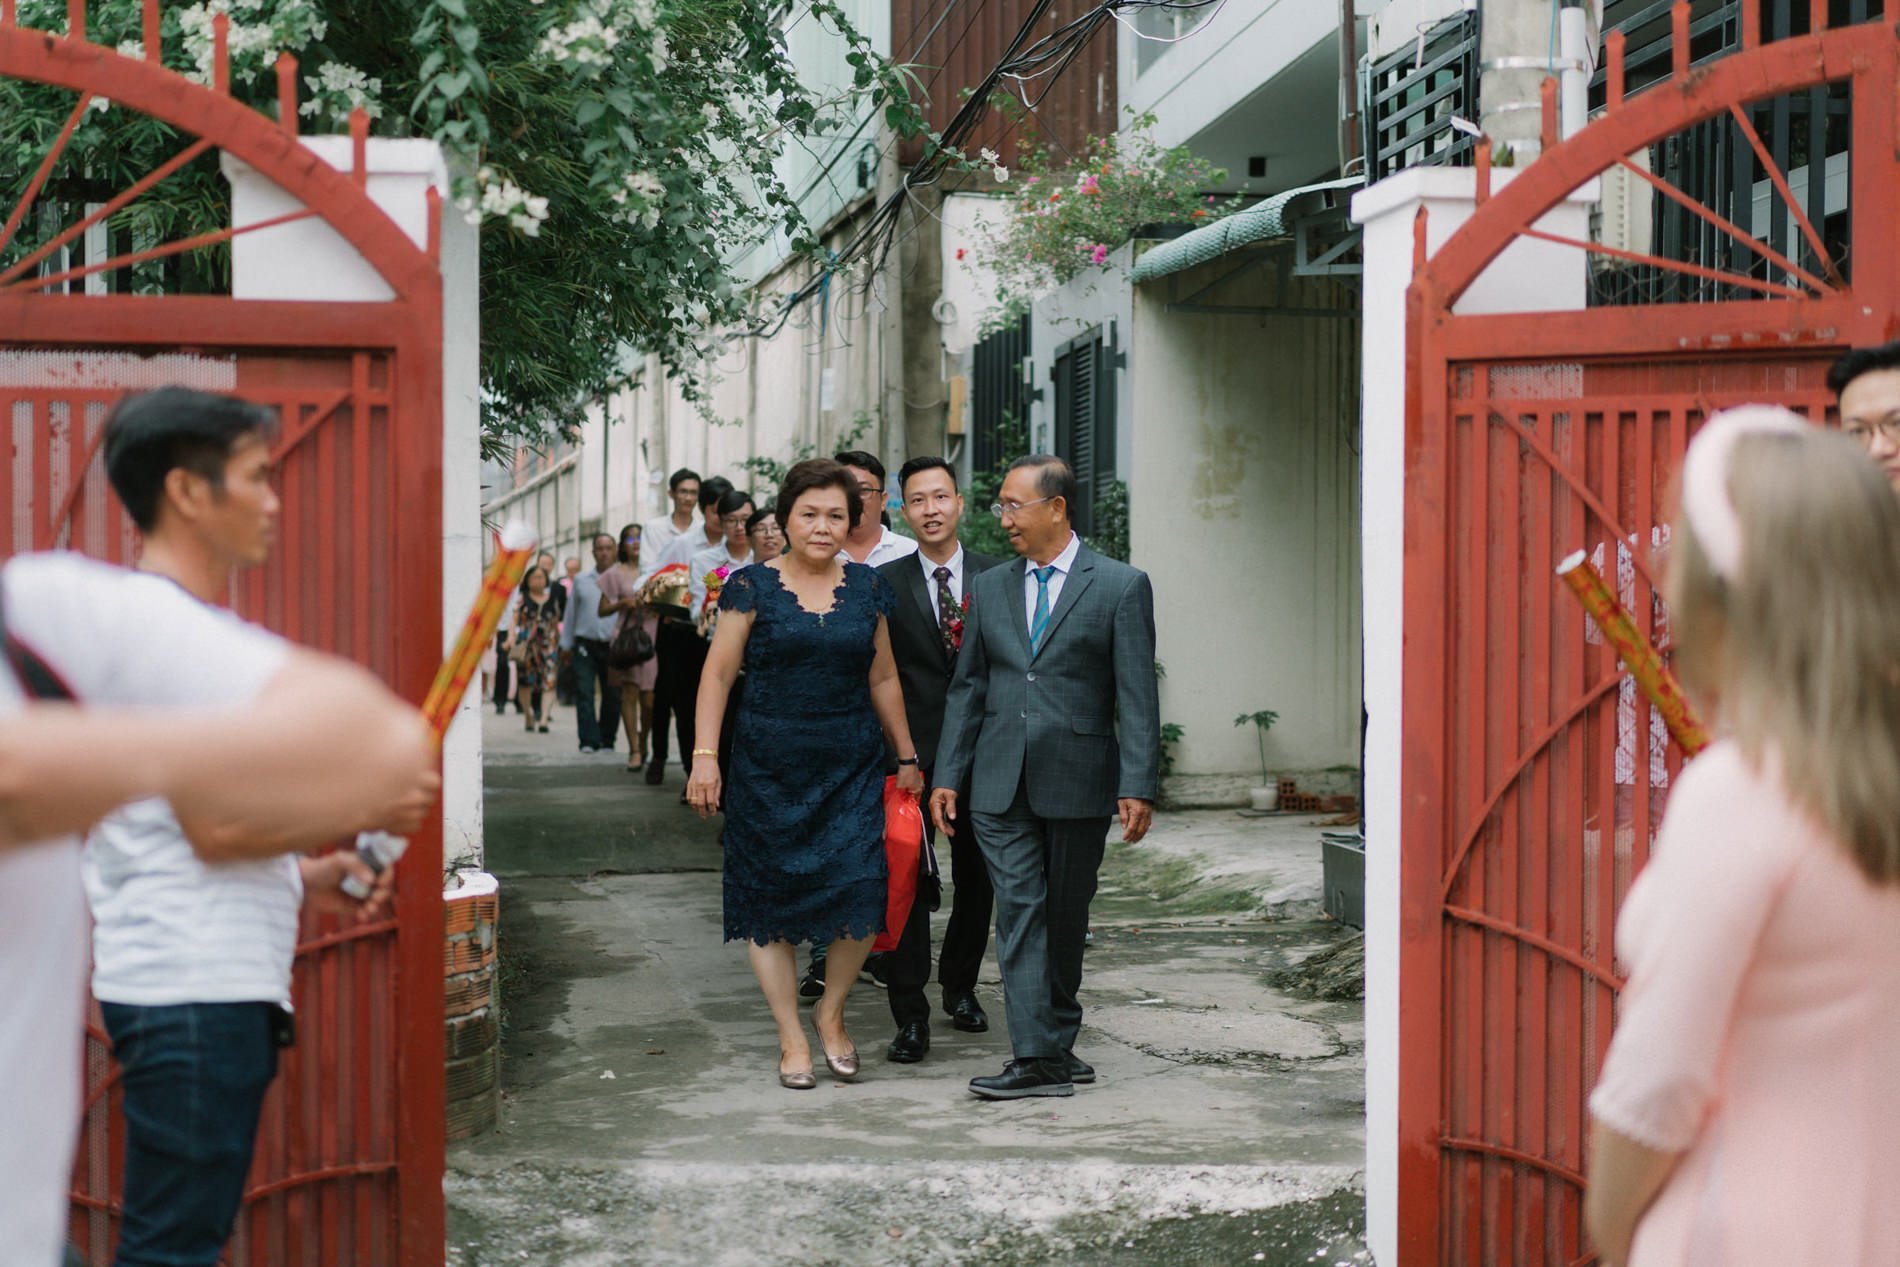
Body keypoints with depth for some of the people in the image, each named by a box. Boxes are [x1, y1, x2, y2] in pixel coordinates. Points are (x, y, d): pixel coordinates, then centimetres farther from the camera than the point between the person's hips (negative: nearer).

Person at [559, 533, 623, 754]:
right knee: (584, 693, -8)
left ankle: (607, 741, 14)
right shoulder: (581, 580, 13)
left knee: (612, 696, 3)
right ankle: (589, 741, -10)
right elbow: (571, 613, 17)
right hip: (586, 645, 1)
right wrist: (566, 644, 15)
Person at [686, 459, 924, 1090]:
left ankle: (831, 1010, 16)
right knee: (772, 900, 3)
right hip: (769, 768, -2)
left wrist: (906, 756, 16)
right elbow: (718, 673, -2)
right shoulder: (753, 586, 0)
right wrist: (705, 755, -10)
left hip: (853, 765, 2)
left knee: (860, 893, -10)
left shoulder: (868, 587, 9)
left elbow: (883, 678, 15)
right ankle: (792, 1037, 16)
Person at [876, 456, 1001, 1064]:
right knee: (906, 884, -6)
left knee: (976, 879, 13)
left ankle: (960, 986, 34)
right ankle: (910, 1017, -3)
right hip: (911, 753, -2)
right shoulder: (885, 584, 0)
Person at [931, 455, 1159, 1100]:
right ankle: (1040, 1057, -6)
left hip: (1077, 780, -3)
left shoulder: (1121, 586, -2)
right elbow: (967, 687, 13)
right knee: (1019, 910, -5)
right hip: (1000, 783, 3)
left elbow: (1137, 696, -5)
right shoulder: (990, 588, 11)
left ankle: (1057, 1038, 24)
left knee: (1065, 916, 8)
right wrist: (947, 775, 6)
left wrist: (1137, 786, -12)